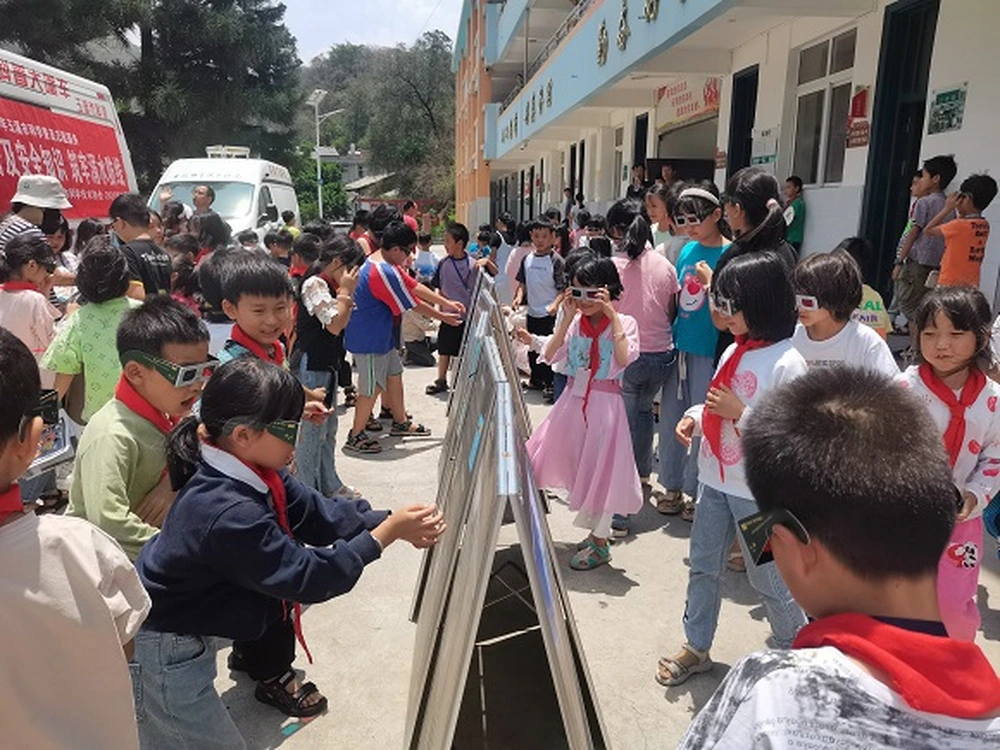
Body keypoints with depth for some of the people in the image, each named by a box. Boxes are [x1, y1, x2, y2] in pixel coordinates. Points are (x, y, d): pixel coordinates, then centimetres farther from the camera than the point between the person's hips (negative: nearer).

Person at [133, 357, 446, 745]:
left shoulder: (254, 470, -10)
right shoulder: (228, 513, -36)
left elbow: (319, 511, -6)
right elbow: (307, 577, -29)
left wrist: (394, 523, -17)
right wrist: (386, 534, -24)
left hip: (198, 614, 9)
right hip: (164, 649, -8)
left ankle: (271, 673, 30)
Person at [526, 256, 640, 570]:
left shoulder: (624, 323, -5)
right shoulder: (575, 322, 5)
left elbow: (624, 359, -23)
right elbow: (551, 356, -3)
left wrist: (611, 315, -19)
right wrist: (567, 320, -7)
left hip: (605, 403, -5)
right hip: (573, 400, 5)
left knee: (599, 468, 2)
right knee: (575, 464, 12)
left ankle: (600, 542, 18)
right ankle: (596, 530, 32)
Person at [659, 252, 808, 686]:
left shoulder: (787, 364, -19)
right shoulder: (734, 352, 5)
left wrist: (740, 413, -26)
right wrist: (696, 416, -1)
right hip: (715, 479, 8)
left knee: (767, 578, 10)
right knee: (703, 565, 17)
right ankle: (696, 648, 35)